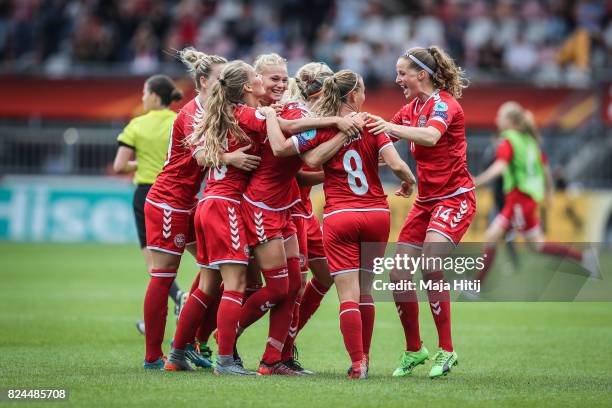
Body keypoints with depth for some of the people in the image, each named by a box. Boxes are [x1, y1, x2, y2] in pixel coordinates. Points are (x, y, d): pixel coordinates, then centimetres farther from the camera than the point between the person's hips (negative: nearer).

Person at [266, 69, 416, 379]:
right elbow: (397, 164, -10)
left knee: (348, 296, -3)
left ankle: (357, 364, -10)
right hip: (377, 214, 1)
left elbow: (280, 148, -11)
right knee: (365, 291, 15)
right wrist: (409, 183, 10)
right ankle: (363, 358, 21)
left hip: (339, 217, -1)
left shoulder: (322, 129, -2)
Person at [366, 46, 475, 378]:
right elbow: (379, 135, 18)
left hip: (454, 198, -8)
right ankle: (413, 350, 14)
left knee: (430, 267, -25)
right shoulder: (411, 109, 13)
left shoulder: (444, 103, -12)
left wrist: (391, 126, -43)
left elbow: (431, 136, -33)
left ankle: (446, 351, -14)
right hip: (426, 200, 8)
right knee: (398, 275, -1)